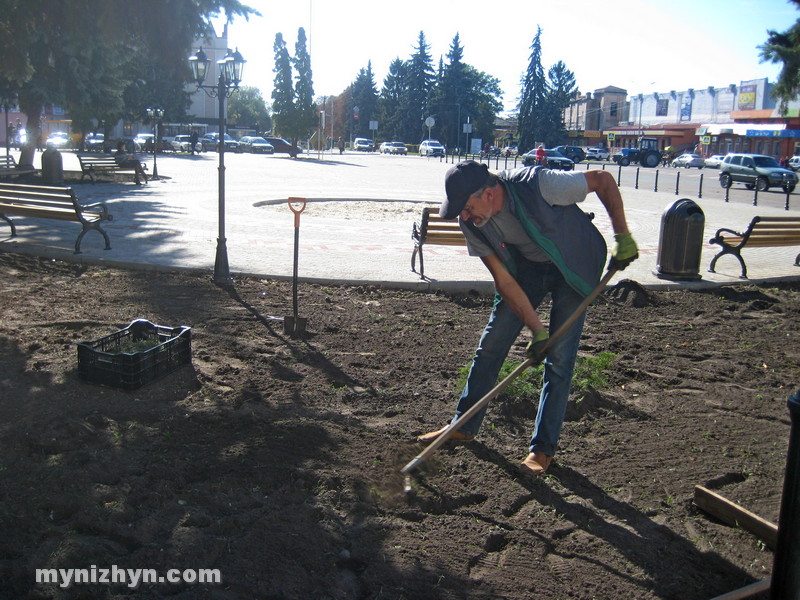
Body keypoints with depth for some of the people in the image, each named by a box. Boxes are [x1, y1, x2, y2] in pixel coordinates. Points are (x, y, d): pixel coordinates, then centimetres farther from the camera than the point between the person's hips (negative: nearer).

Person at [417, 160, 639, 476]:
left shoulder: (538, 185, -35)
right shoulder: (472, 224, -20)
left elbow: (603, 179, -20)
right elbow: (504, 281, -15)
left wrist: (622, 236, -22)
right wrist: (537, 329, -20)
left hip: (575, 264, -4)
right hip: (526, 267, 4)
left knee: (559, 358, -7)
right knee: (490, 344, 1)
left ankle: (542, 447, 7)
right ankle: (464, 427, 17)